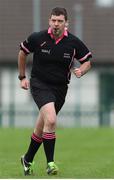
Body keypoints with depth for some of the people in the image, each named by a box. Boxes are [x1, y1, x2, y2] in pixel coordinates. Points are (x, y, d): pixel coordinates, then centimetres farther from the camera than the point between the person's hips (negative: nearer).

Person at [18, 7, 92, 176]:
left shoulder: (73, 42, -7)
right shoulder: (37, 38, -10)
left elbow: (87, 61, 6)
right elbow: (23, 52, 9)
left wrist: (81, 70, -16)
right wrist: (22, 77, 10)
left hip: (60, 88, 3)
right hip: (39, 84, -3)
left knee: (41, 128, 13)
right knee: (51, 120, -25)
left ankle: (28, 159, 35)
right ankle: (50, 162, -16)